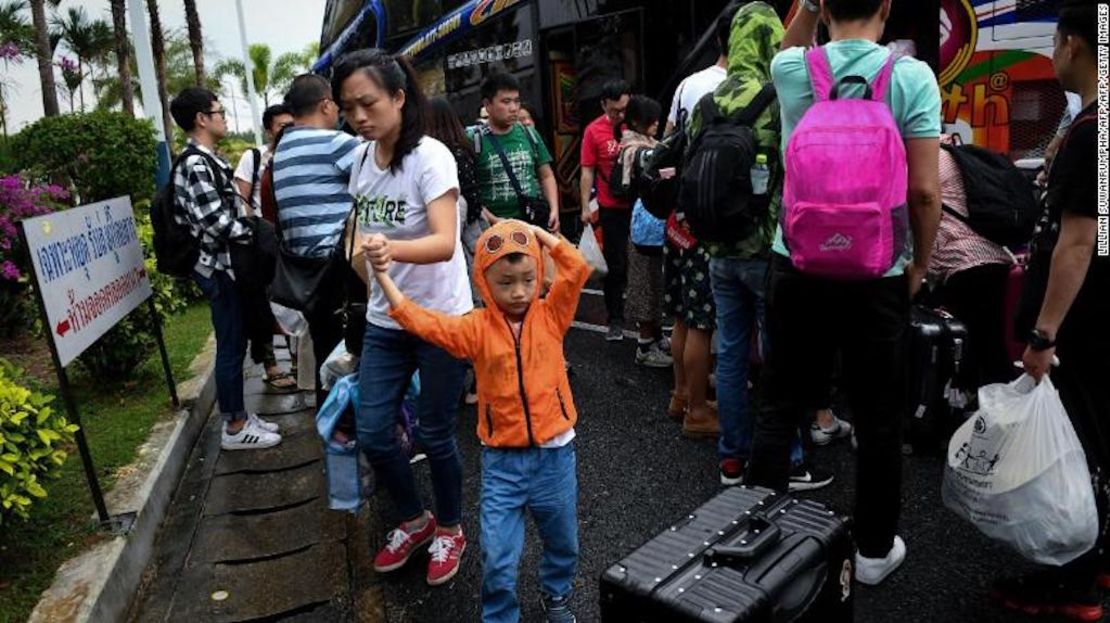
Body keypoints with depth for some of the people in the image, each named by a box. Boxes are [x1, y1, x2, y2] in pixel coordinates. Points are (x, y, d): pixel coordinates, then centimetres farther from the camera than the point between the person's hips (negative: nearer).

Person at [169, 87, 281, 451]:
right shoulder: (196, 164, -17)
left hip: (227, 263, 10)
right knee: (231, 347, -1)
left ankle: (239, 415, 26)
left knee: (235, 344, 15)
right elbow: (216, 222, -23)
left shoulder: (207, 160, 13)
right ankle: (234, 427, 10)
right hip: (220, 267, -10)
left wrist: (253, 231, 8)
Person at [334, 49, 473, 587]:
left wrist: (392, 248, -47)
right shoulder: (360, 160, 2)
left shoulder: (430, 157, -17)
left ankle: (450, 529, 32)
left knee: (434, 435, 6)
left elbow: (444, 242, -30)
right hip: (384, 321, 6)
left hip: (441, 319, -6)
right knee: (373, 434, 7)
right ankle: (414, 521, 33)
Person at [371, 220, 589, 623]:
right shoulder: (477, 328, -6)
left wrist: (537, 233, -11)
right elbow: (420, 322, -15)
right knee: (497, 559, 2)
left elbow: (577, 270, -13)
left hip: (554, 454, 2)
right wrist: (383, 275, -22)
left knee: (562, 542, 22)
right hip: (501, 459, -1)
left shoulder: (550, 315, -3)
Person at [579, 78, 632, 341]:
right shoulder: (594, 130, -3)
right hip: (612, 208, -2)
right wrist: (585, 207, -7)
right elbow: (587, 172, -3)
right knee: (615, 265, 7)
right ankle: (616, 320, 19)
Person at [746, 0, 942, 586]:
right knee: (878, 420, 11)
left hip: (797, 267, 3)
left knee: (780, 408, 11)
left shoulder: (791, 70, 0)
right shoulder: (912, 76, -8)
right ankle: (874, 549, 26)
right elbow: (924, 190, -8)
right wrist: (921, 262, 5)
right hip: (877, 274, -2)